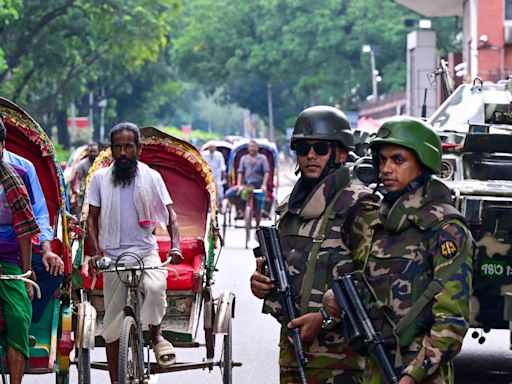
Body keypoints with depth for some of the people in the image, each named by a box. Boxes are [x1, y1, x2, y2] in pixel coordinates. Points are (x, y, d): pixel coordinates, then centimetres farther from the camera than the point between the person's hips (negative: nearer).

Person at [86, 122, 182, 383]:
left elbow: (170, 215, 1)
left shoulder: (151, 177, 2)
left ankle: (155, 336, -7)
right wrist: (96, 251, -7)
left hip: (145, 251, -1)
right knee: (113, 323, 2)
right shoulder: (100, 178, 4)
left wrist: (175, 246, -15)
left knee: (156, 286, -33)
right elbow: (92, 218, 8)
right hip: (113, 255, 1)